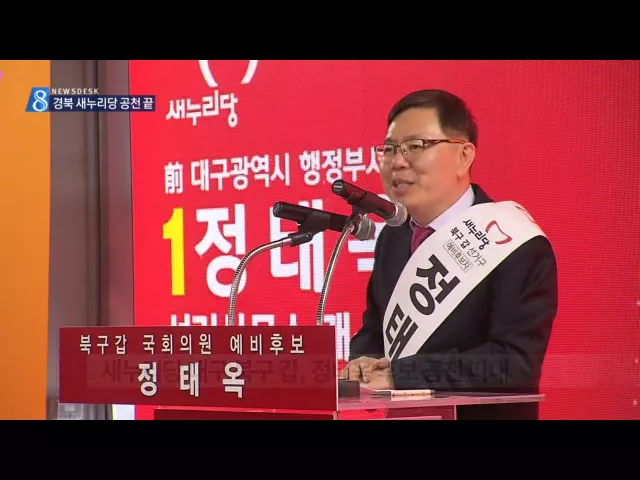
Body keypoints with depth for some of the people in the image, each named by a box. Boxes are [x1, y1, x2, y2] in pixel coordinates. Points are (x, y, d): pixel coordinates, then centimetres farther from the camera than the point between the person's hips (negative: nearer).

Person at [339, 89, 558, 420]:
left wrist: (401, 374, -19)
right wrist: (363, 362, -5)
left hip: (482, 411, -6)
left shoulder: (515, 246, -11)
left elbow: (516, 361, -18)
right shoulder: (393, 236, 8)